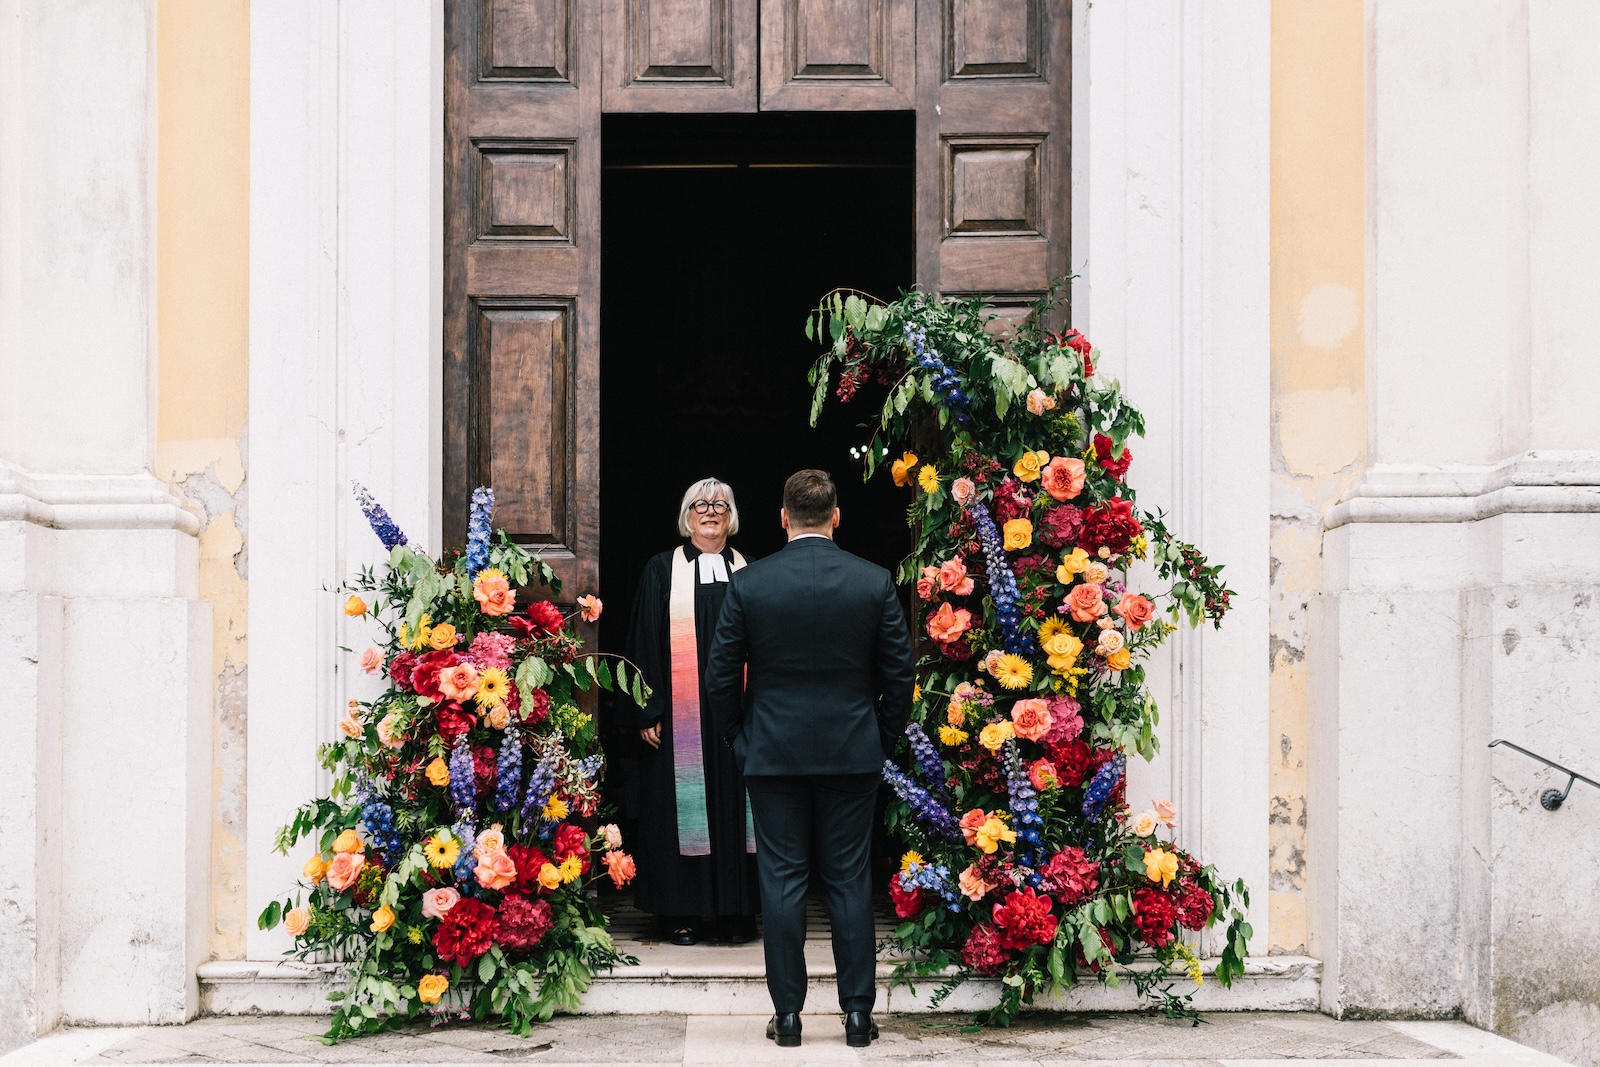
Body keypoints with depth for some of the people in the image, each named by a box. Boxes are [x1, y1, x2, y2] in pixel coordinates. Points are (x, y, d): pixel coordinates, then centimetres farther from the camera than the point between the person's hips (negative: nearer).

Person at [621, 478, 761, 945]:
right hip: (680, 714, -2)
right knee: (681, 804, -1)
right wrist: (648, 711, -6)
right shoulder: (662, 570, 6)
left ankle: (735, 911, 10)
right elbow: (645, 644, 2)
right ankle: (680, 913, 6)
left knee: (734, 803, 3)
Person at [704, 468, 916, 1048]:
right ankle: (858, 1011, 9)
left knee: (782, 881, 5)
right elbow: (900, 673, 0)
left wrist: (737, 740, 13)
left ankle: (787, 1013, 8)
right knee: (850, 881, 6)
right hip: (853, 755, 1)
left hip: (773, 754, -1)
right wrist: (883, 738, 13)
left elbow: (721, 675, -1)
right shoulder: (874, 582, -3)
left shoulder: (749, 582, -5)